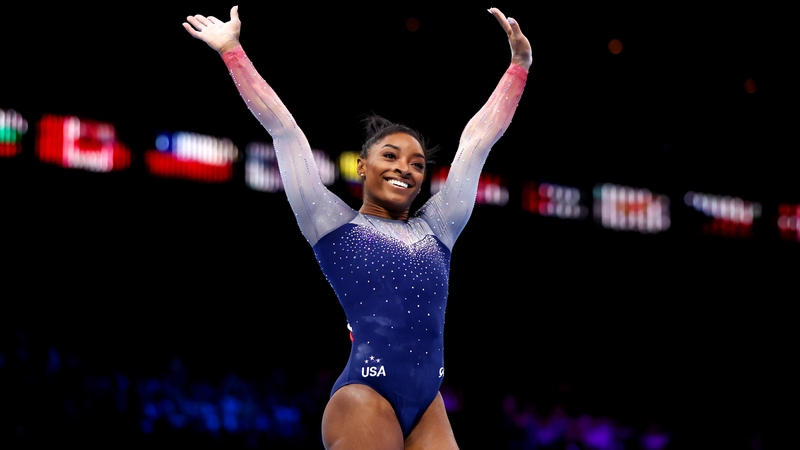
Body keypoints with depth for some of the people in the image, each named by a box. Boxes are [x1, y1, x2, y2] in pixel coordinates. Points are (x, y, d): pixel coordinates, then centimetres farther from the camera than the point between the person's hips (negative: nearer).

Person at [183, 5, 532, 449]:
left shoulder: (435, 228, 19)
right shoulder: (335, 225, 8)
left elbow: (477, 138, 22)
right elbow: (284, 130, 10)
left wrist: (519, 64, 26)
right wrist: (232, 51, 13)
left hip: (428, 406, 5)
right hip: (365, 398, -5)